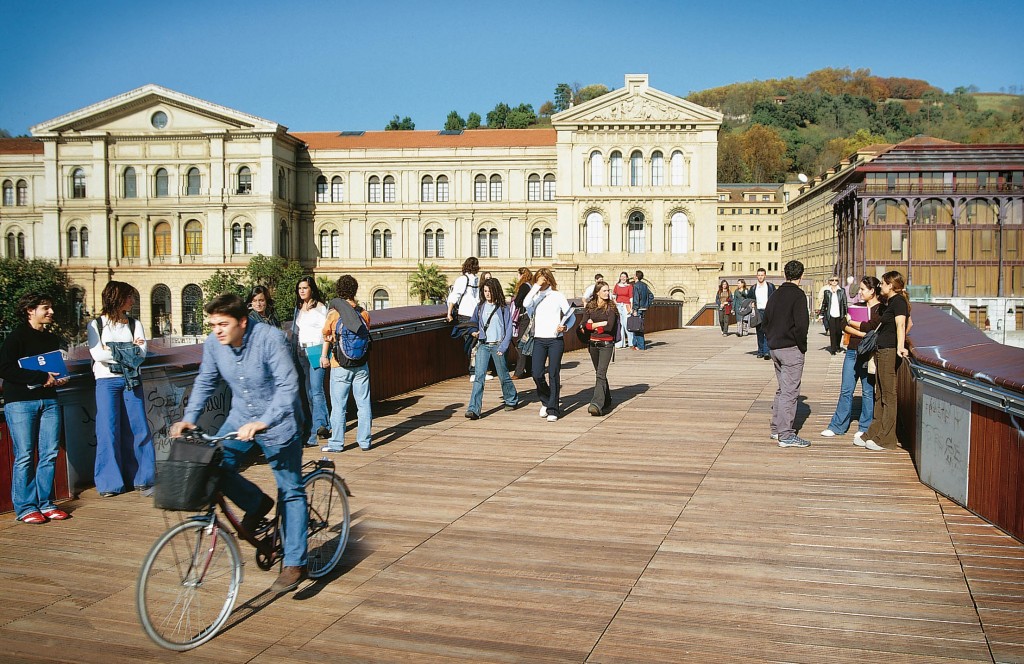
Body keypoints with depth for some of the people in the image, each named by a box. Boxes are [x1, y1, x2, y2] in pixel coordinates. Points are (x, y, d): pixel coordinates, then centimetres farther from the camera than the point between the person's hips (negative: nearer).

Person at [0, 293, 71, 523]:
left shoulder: (52, 339, 18)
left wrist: (60, 379, 8)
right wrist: (41, 378, -16)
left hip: (49, 401, 6)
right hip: (20, 403, -6)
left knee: (49, 454, 2)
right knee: (25, 456, -4)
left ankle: (45, 503, 10)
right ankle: (25, 508, 4)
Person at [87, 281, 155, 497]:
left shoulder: (135, 325, 11)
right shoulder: (96, 324, 4)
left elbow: (142, 354, -2)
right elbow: (97, 354, -9)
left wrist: (113, 351, -14)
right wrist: (129, 352, -11)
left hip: (131, 381, 2)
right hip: (107, 382, -2)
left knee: (138, 428, 0)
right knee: (108, 431, -3)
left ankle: (142, 479, 8)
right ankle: (110, 483, 5)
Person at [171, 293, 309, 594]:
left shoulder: (270, 338, -25)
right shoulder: (213, 344, -8)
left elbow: (288, 386, -30)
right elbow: (205, 383, 6)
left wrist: (262, 422, -40)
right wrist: (188, 418, -8)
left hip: (278, 422, -5)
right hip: (240, 419, 5)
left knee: (291, 492, 0)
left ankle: (295, 564, 11)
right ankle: (257, 504, 14)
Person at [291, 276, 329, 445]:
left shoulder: (320, 307, -1)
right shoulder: (298, 308, 18)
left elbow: (325, 331, -5)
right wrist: (293, 352, 16)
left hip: (316, 351, -6)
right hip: (301, 353, 6)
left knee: (316, 389, -17)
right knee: (308, 392, 6)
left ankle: (320, 425, -24)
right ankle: (315, 428, 10)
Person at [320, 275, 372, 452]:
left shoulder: (333, 314, -8)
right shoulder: (364, 313, -2)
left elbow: (326, 336, 5)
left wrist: (324, 355, 21)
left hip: (340, 366, -2)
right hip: (361, 365, 2)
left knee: (338, 406, 4)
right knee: (363, 403, 8)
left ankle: (336, 443, 8)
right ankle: (364, 441, 13)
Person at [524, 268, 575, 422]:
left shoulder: (558, 296, 4)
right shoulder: (535, 296, 6)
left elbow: (570, 316, 9)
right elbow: (525, 303, -17)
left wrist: (565, 327, -10)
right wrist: (536, 286, -14)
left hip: (556, 340, -2)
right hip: (539, 340, 2)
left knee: (553, 375, -3)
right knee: (537, 374, -5)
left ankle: (553, 410, 2)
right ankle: (546, 401, 22)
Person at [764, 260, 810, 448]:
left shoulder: (775, 295, 12)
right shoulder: (798, 295, -11)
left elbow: (765, 322, 15)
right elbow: (801, 325, -19)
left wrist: (771, 341, 14)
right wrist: (802, 347, -8)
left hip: (775, 348, 8)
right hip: (791, 349, -8)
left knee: (782, 389, 19)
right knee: (789, 392, -5)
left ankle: (776, 428, 24)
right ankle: (786, 435, -4)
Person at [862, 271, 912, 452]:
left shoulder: (898, 301, -12)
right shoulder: (890, 302, 17)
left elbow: (901, 324, -28)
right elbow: (909, 324, 30)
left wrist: (900, 346, -41)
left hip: (890, 352, -10)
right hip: (882, 351, 10)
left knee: (888, 396, -5)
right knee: (880, 395, 14)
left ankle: (886, 439, -1)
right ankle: (875, 434, 21)